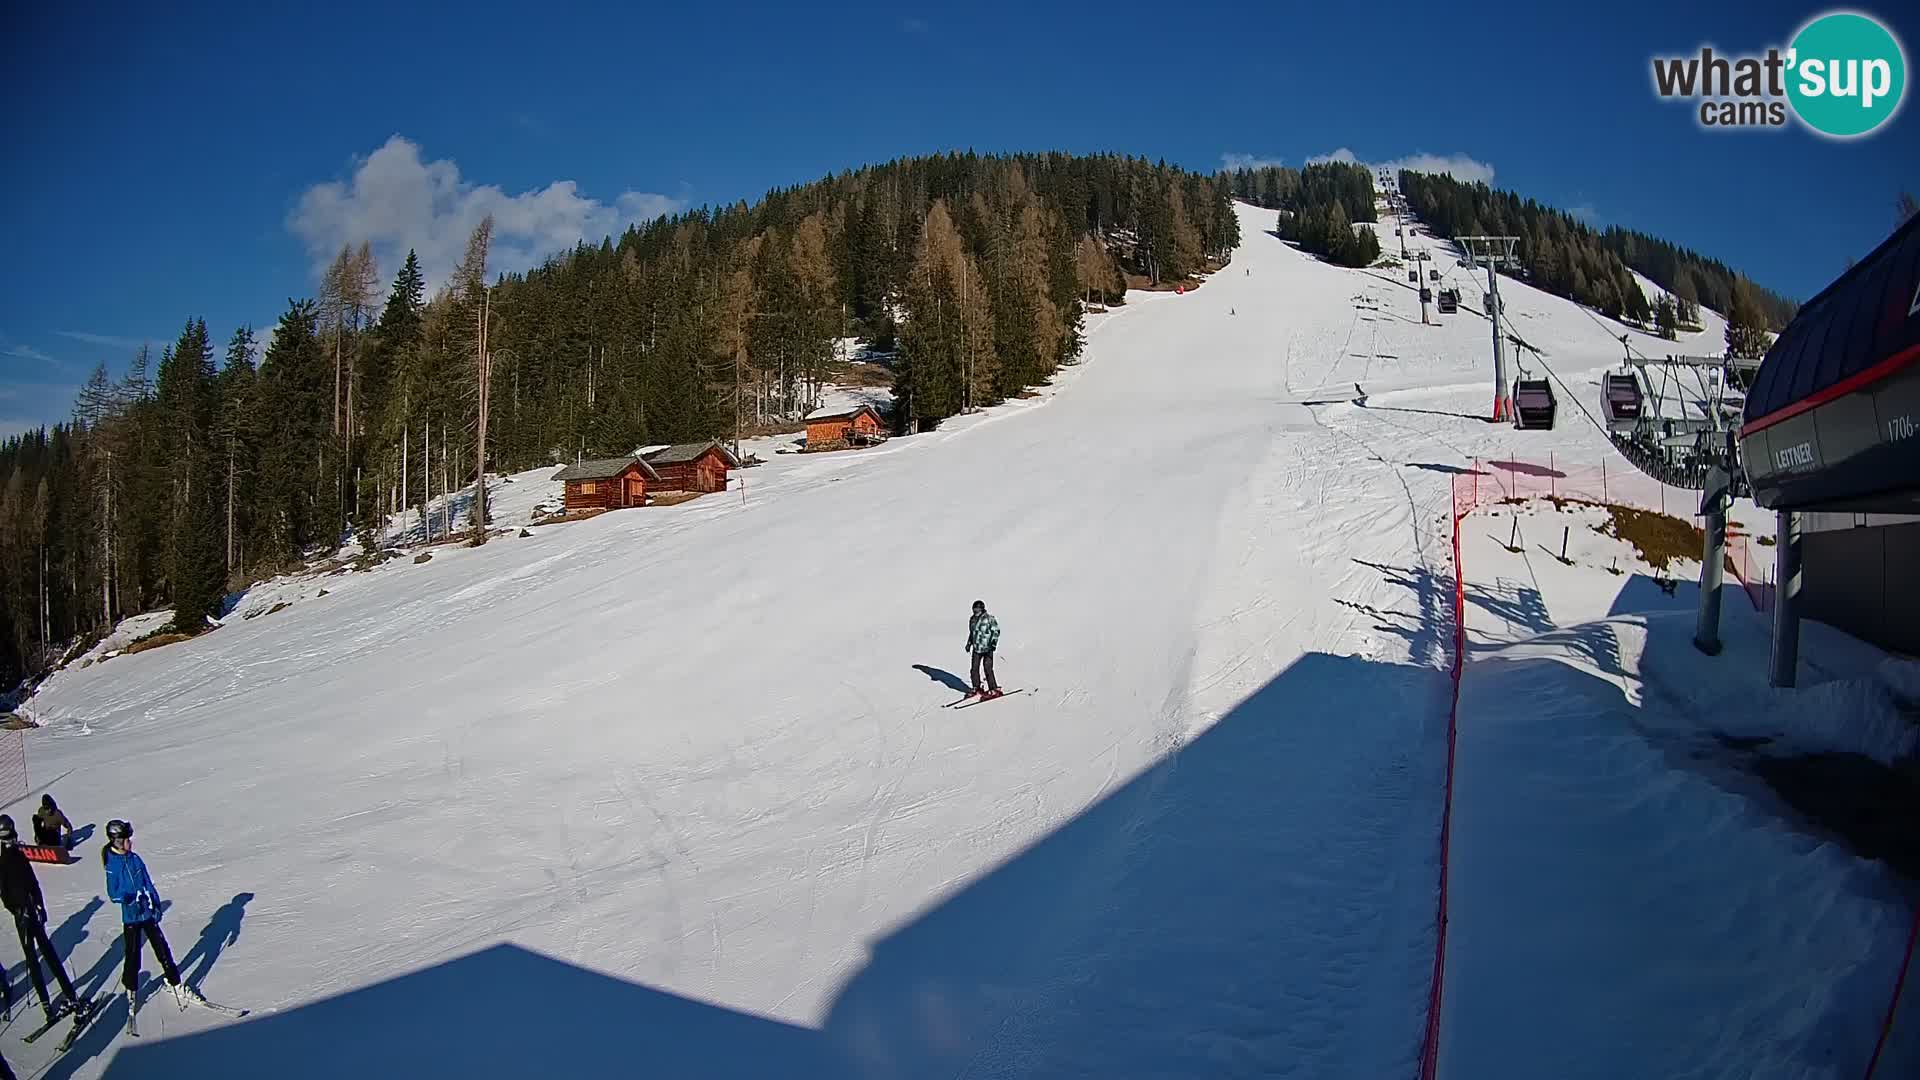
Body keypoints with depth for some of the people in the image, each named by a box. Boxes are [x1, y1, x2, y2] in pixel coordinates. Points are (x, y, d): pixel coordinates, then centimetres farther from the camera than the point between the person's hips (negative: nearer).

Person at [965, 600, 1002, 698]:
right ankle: (976, 688, 20)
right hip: (976, 649, 6)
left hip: (987, 649, -6)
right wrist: (969, 644, 24)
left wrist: (993, 644, -19)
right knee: (974, 669, 5)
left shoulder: (990, 619, -10)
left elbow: (996, 631, -10)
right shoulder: (972, 619, 10)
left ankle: (994, 690, 1)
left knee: (988, 669, -9)